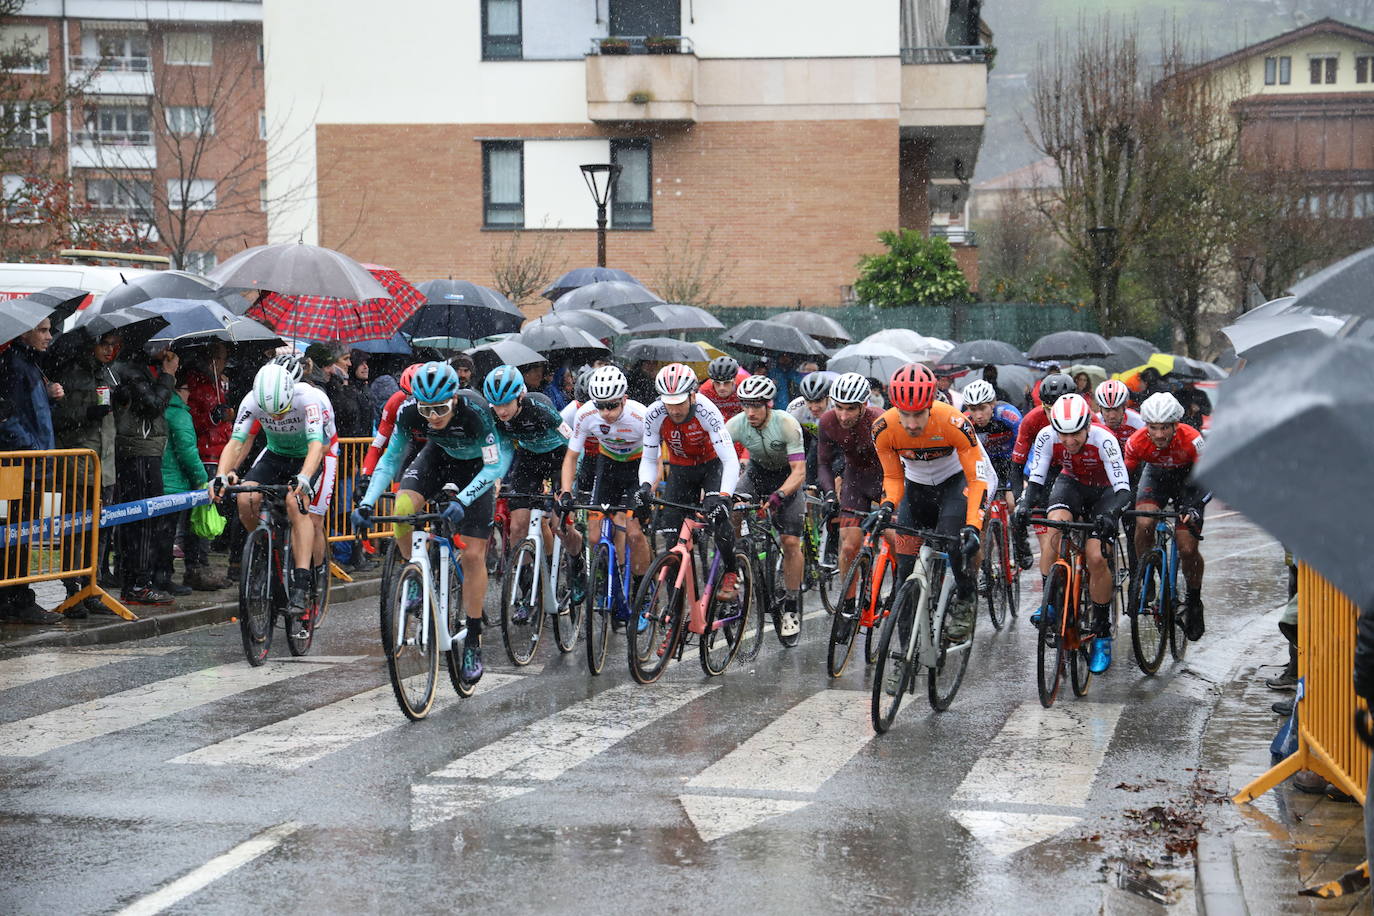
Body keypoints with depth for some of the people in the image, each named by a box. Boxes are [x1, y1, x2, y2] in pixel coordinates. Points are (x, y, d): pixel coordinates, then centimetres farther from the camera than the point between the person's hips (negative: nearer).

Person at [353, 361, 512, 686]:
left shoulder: (476, 410, -37)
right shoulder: (410, 412, -28)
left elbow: (495, 465, -34)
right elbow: (391, 458, -18)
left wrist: (462, 501, -48)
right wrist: (366, 503, -31)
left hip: (477, 464, -3)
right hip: (439, 455, 3)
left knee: (473, 555, -8)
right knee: (402, 510, -27)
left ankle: (473, 642, 5)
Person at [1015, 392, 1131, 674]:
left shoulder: (1103, 439, -33)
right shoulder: (1047, 437, -25)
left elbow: (1123, 490, -36)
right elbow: (1035, 481, -22)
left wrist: (1111, 514, -55)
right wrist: (1025, 504, -42)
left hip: (1105, 491, -2)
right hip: (1071, 484, 2)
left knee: (1096, 558, -17)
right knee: (1056, 525, -31)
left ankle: (1102, 634, -2)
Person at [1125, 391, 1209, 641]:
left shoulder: (1191, 439, -34)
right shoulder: (1137, 442, -28)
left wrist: (1195, 507, -42)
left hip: (1187, 478, -2)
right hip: (1155, 476, 2)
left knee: (1187, 549, -12)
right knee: (1144, 524, -29)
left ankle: (1194, 602, 12)